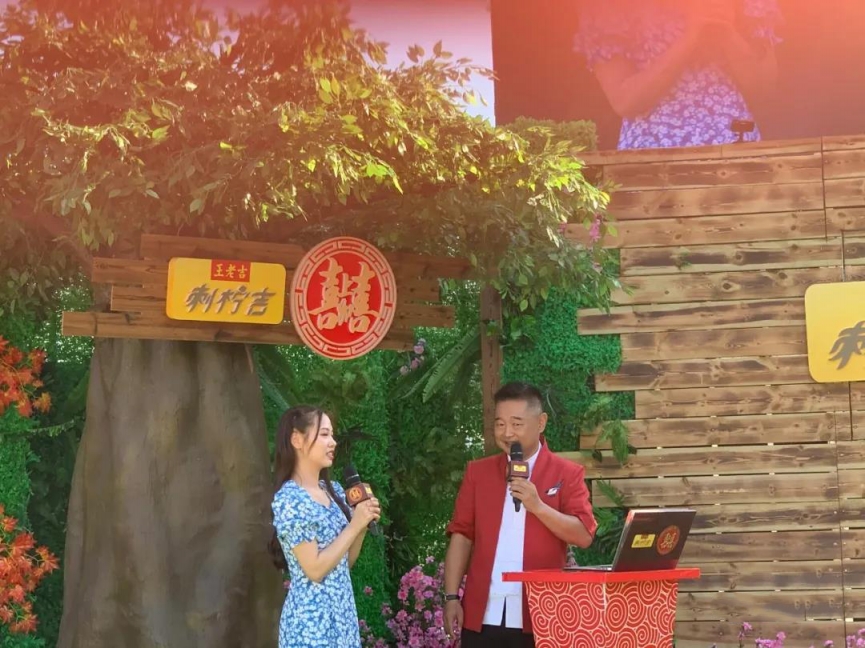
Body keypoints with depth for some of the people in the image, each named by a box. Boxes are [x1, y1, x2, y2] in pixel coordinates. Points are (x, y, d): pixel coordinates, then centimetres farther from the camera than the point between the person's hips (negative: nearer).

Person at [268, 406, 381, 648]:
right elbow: (315, 569, -18)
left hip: (342, 613, 8)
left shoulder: (334, 491, 9)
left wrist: (363, 525, 0)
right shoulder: (290, 499, -15)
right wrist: (355, 525, -13)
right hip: (312, 620, -8)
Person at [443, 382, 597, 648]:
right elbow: (462, 534, 10)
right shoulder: (478, 471, 12)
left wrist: (537, 506, -17)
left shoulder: (567, 474, 3)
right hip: (482, 616, 2)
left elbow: (584, 535, -5)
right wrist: (452, 597, 2)